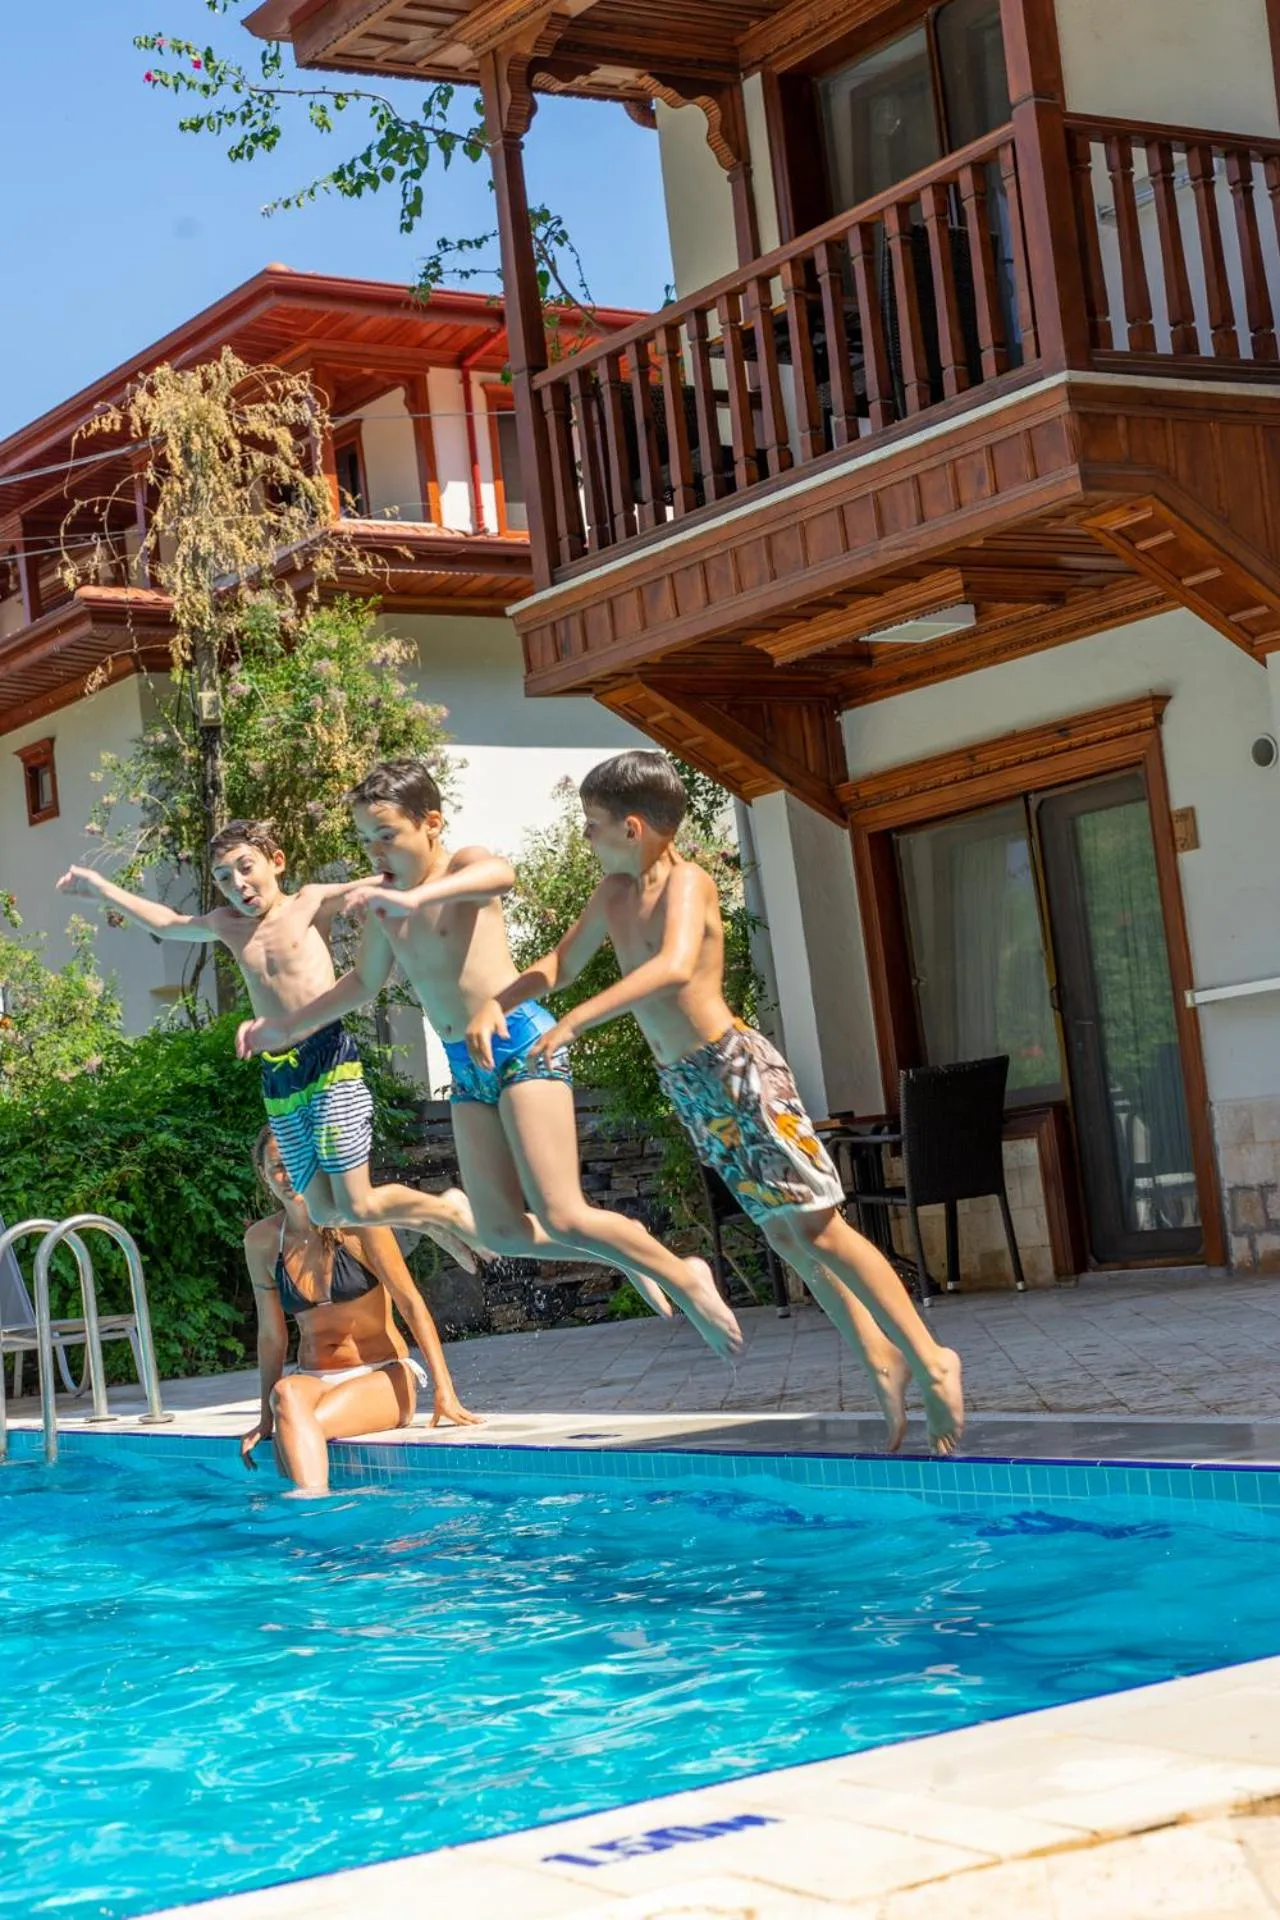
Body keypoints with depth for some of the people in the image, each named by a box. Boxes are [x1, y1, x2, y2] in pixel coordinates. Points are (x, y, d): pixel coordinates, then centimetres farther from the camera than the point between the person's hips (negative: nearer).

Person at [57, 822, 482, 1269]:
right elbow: (166, 923, 33)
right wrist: (102, 887, 37)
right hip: (277, 1077, 6)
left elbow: (381, 885, -9)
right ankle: (432, 1222, 26)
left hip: (331, 1061, -6)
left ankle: (449, 1211, 15)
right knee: (324, 1213, 3)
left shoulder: (310, 903, 2)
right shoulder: (227, 925, 16)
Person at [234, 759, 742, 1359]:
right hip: (466, 1065, 8)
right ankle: (623, 1256, 27)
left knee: (561, 1218, -14)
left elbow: (500, 875, -36)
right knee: (504, 1232, 5)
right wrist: (286, 1025, 26)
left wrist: (417, 896, -53)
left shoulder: (463, 865, -9)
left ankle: (685, 1280, 6)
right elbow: (363, 981, 30)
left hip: (523, 1044, -8)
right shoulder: (382, 903, 12)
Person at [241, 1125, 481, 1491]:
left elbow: (410, 1303, -10)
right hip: (314, 1379, 3)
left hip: (384, 1377, -3)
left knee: (295, 1432, -32)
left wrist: (444, 1390, -16)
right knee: (288, 1395, -34)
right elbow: (271, 1334, 10)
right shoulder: (261, 1240, 1)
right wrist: (266, 1418, 8)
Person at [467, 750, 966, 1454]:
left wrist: (573, 1021, -40)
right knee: (784, 1234, 11)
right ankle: (882, 1361, 19)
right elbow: (562, 963, 20)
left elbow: (674, 967, -36)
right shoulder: (615, 891, 8)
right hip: (688, 1086, 8)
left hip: (737, 1070, -8)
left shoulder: (686, 882, -17)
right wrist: (496, 1003, 3)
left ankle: (929, 1358, -4)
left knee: (817, 1228, -9)